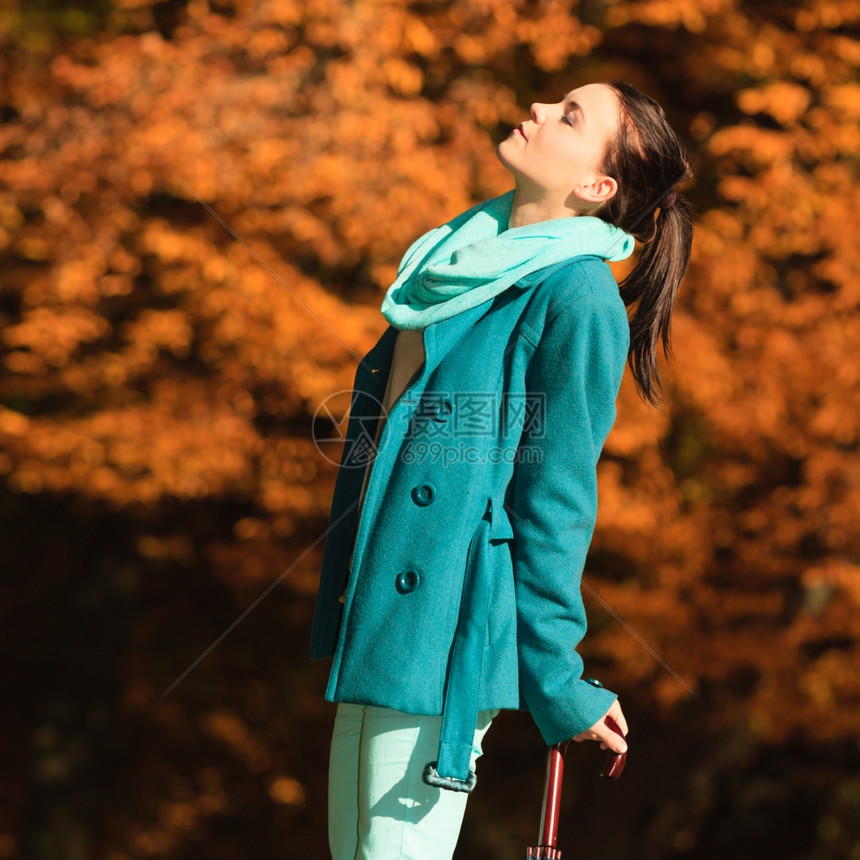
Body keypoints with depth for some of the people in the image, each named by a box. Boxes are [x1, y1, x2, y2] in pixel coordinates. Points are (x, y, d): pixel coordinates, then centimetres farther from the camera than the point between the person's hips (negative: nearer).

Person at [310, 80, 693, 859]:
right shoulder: (468, 256, 12)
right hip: (374, 616, 8)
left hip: (447, 622, -8)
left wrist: (557, 683, -10)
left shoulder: (578, 297, -13)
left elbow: (556, 503, -13)